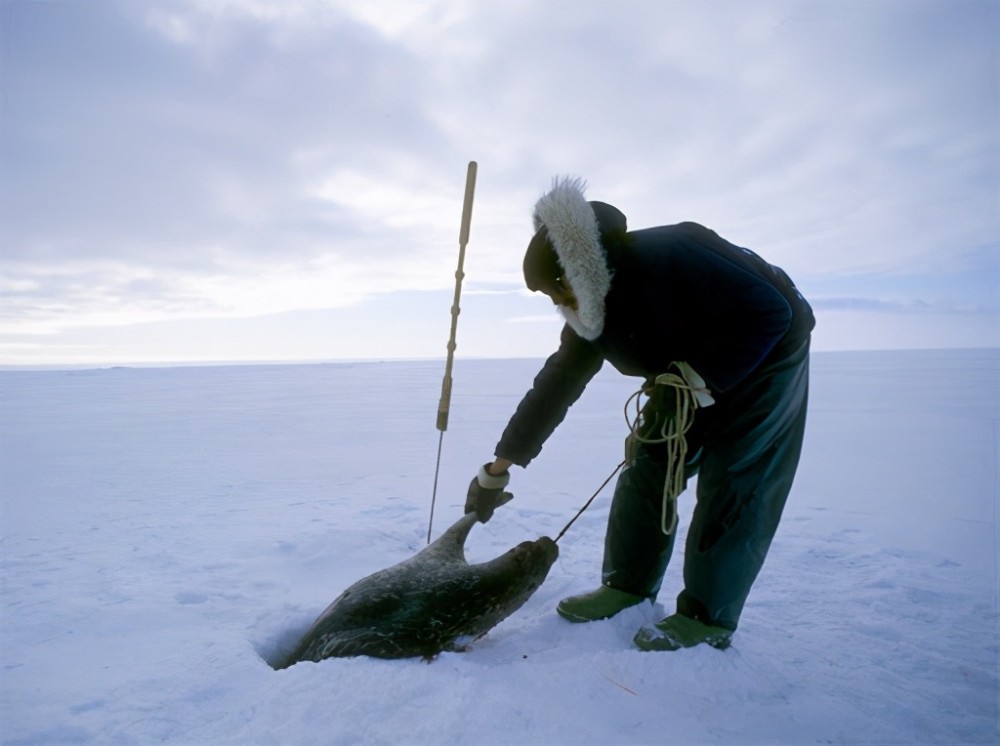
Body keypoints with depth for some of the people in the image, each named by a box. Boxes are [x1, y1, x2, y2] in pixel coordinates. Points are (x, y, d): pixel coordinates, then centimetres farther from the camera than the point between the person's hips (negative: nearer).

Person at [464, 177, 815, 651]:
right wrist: (498, 469, -6)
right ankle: (628, 585, 13)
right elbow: (554, 386, -6)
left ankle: (708, 616, 0)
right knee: (647, 465, 1)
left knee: (733, 483, -11)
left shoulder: (672, 256, -34)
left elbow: (770, 312, -32)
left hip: (765, 359, -7)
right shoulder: (590, 313, -10)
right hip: (690, 379, 7)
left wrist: (691, 382, -33)